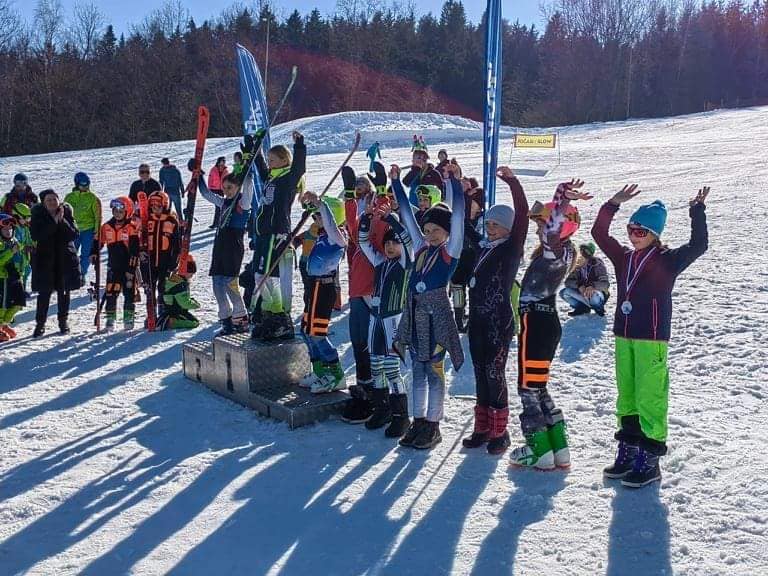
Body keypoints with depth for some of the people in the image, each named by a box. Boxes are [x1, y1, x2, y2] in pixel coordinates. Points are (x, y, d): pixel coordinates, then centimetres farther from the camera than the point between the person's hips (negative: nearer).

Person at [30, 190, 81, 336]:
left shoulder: (66, 213, 1)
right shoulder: (37, 216, -3)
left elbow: (74, 235, -6)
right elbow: (36, 236, -18)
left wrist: (62, 221, -18)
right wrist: (54, 221, -20)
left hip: (65, 259, 2)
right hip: (44, 259, -2)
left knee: (64, 291, 10)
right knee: (44, 293, -1)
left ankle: (64, 321, 24)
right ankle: (40, 323, 10)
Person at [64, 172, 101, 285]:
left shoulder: (93, 198, 0)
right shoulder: (69, 197, 7)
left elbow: (98, 215, 0)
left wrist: (97, 231, -6)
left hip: (88, 230, -2)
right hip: (73, 230, 2)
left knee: (86, 254, 0)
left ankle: (82, 275, 12)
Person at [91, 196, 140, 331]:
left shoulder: (132, 227, -8)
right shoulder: (107, 226, 5)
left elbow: (134, 249, -10)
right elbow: (98, 241, 18)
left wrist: (131, 268, -13)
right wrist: (94, 253, 4)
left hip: (129, 266, -3)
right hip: (113, 266, 3)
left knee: (129, 293, 3)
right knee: (110, 293, 0)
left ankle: (129, 318, 14)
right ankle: (110, 319, 9)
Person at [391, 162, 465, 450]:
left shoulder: (451, 250, -3)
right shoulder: (421, 247, 12)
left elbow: (458, 216, -13)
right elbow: (407, 214, 15)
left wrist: (455, 182, -18)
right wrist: (396, 182, 16)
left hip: (437, 312, -6)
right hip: (414, 311, 6)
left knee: (434, 369, 1)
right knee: (418, 369, 12)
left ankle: (432, 426, 10)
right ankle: (419, 421, 22)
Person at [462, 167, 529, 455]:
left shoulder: (511, 249, -6)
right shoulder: (481, 249, 13)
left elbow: (522, 216, -17)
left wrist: (512, 181, -20)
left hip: (499, 322, -7)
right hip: (477, 320, 7)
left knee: (494, 374, -3)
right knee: (481, 375, 12)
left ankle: (500, 431, 10)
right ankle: (483, 428, 22)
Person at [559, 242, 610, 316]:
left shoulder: (597, 265, -18)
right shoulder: (577, 266, -6)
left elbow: (605, 284, -26)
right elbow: (568, 282, -11)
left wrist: (592, 286, -45)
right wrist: (579, 286, -32)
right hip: (582, 294, 4)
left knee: (594, 297, -40)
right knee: (564, 293, -21)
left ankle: (598, 307, -4)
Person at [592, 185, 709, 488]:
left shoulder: (667, 260, -5)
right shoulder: (624, 257, 10)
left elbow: (698, 245, -18)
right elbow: (599, 233, 8)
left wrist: (697, 211, -20)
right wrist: (613, 204, -1)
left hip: (652, 340, -6)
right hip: (623, 338, 7)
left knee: (649, 398, -4)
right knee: (626, 397, 13)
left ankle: (649, 461, 4)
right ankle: (627, 453, 23)